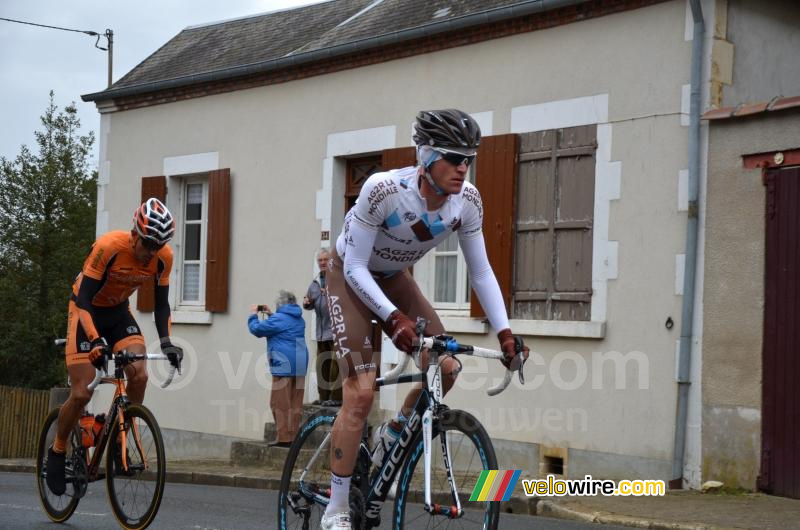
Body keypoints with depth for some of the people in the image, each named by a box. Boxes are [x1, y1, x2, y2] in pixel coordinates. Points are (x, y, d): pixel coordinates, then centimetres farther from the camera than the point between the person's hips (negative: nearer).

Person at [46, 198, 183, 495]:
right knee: (81, 393, -12)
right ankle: (57, 452, 11)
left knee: (139, 375, -21)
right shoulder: (109, 247, -31)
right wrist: (96, 340, -44)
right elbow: (83, 299, -31)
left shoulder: (163, 258, -17)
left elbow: (161, 304, -6)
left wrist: (166, 342, -21)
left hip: (118, 312, 4)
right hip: (86, 311, -4)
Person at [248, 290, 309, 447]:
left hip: (284, 364, -8)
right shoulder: (299, 319, 17)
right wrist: (271, 315, 31)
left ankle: (284, 437, -8)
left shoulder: (278, 319, -10)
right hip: (300, 364, 8)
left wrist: (253, 315, 12)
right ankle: (294, 436, 8)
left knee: (280, 403, -5)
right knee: (295, 403, 8)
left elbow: (256, 329, -4)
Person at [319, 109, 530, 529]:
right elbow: (356, 267, -28)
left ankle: (392, 436, 18)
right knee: (361, 392, -16)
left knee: (445, 369, -11)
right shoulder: (383, 189, -34)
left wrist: (505, 334, -17)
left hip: (393, 277, 5)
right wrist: (394, 318, -39)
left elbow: (481, 272, -9)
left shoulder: (467, 200, -19)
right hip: (351, 276, -5)